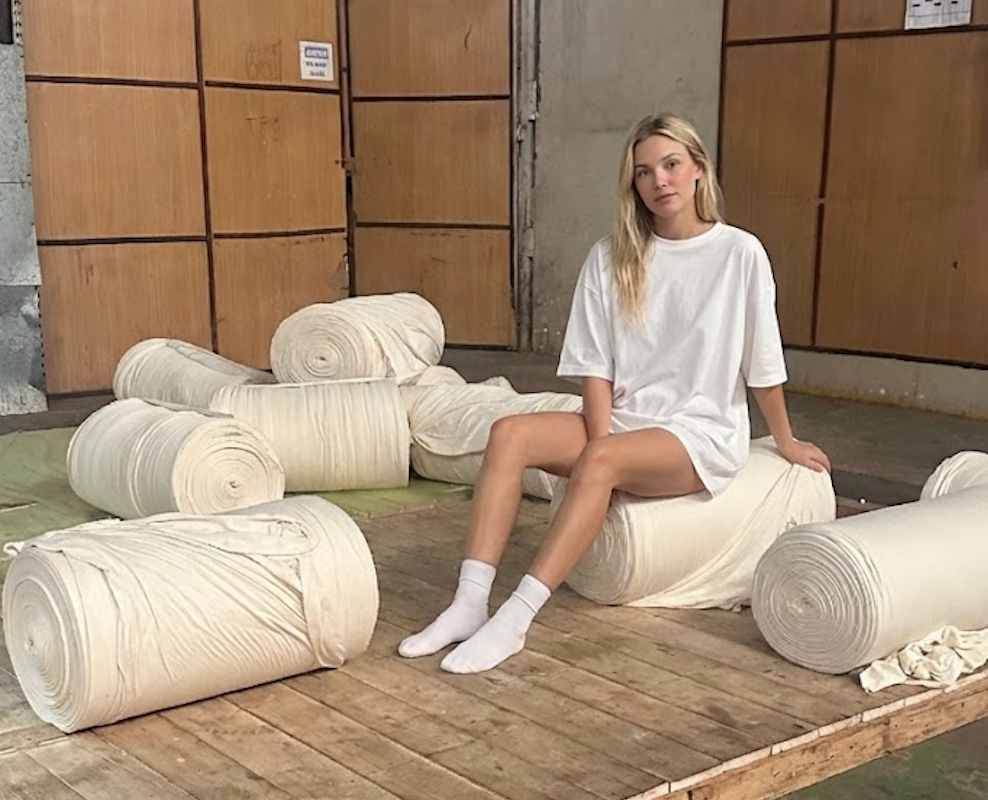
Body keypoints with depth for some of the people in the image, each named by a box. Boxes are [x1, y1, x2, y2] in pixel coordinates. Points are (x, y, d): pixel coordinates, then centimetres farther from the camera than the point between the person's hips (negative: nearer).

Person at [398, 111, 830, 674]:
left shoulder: (740, 253, -4)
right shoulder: (612, 257, 5)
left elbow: (763, 364, 3)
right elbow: (596, 366, 2)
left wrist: (785, 441, 13)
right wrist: (599, 437, -12)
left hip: (702, 434, -4)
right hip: (623, 422, 4)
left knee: (601, 464, -34)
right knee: (510, 434, -22)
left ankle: (514, 622, -35)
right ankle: (470, 604, -27)